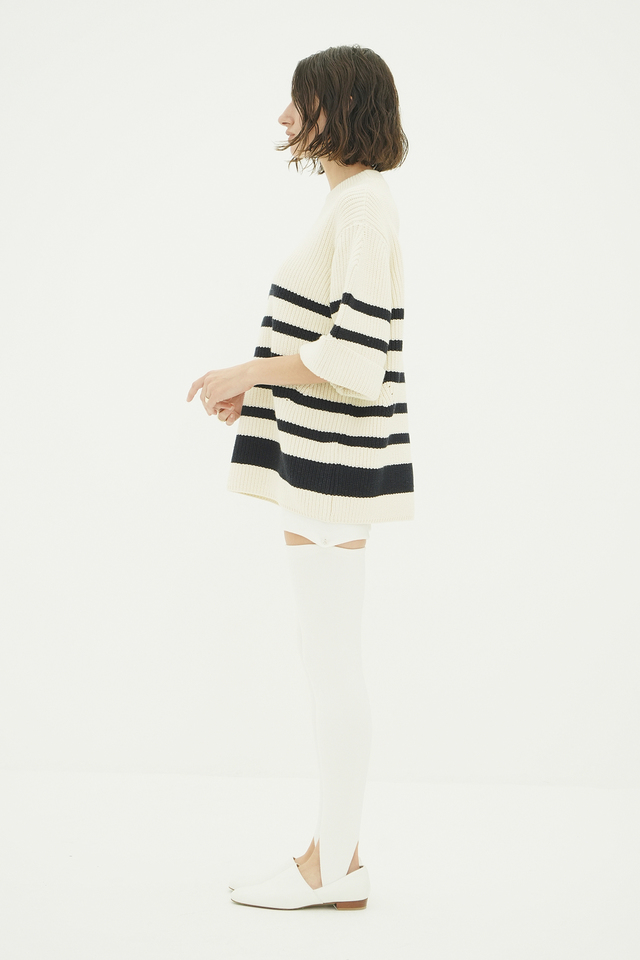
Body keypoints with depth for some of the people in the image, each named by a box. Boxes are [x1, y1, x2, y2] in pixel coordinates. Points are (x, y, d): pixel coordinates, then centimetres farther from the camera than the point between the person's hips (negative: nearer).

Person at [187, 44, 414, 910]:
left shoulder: (363, 204, -14)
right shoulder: (354, 203, 17)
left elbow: (354, 354, -22)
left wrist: (246, 372, -13)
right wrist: (258, 386, 12)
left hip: (332, 459, -10)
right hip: (321, 456, 10)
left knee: (333, 665, -3)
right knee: (331, 665, 12)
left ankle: (334, 867, 7)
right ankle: (338, 854, 20)